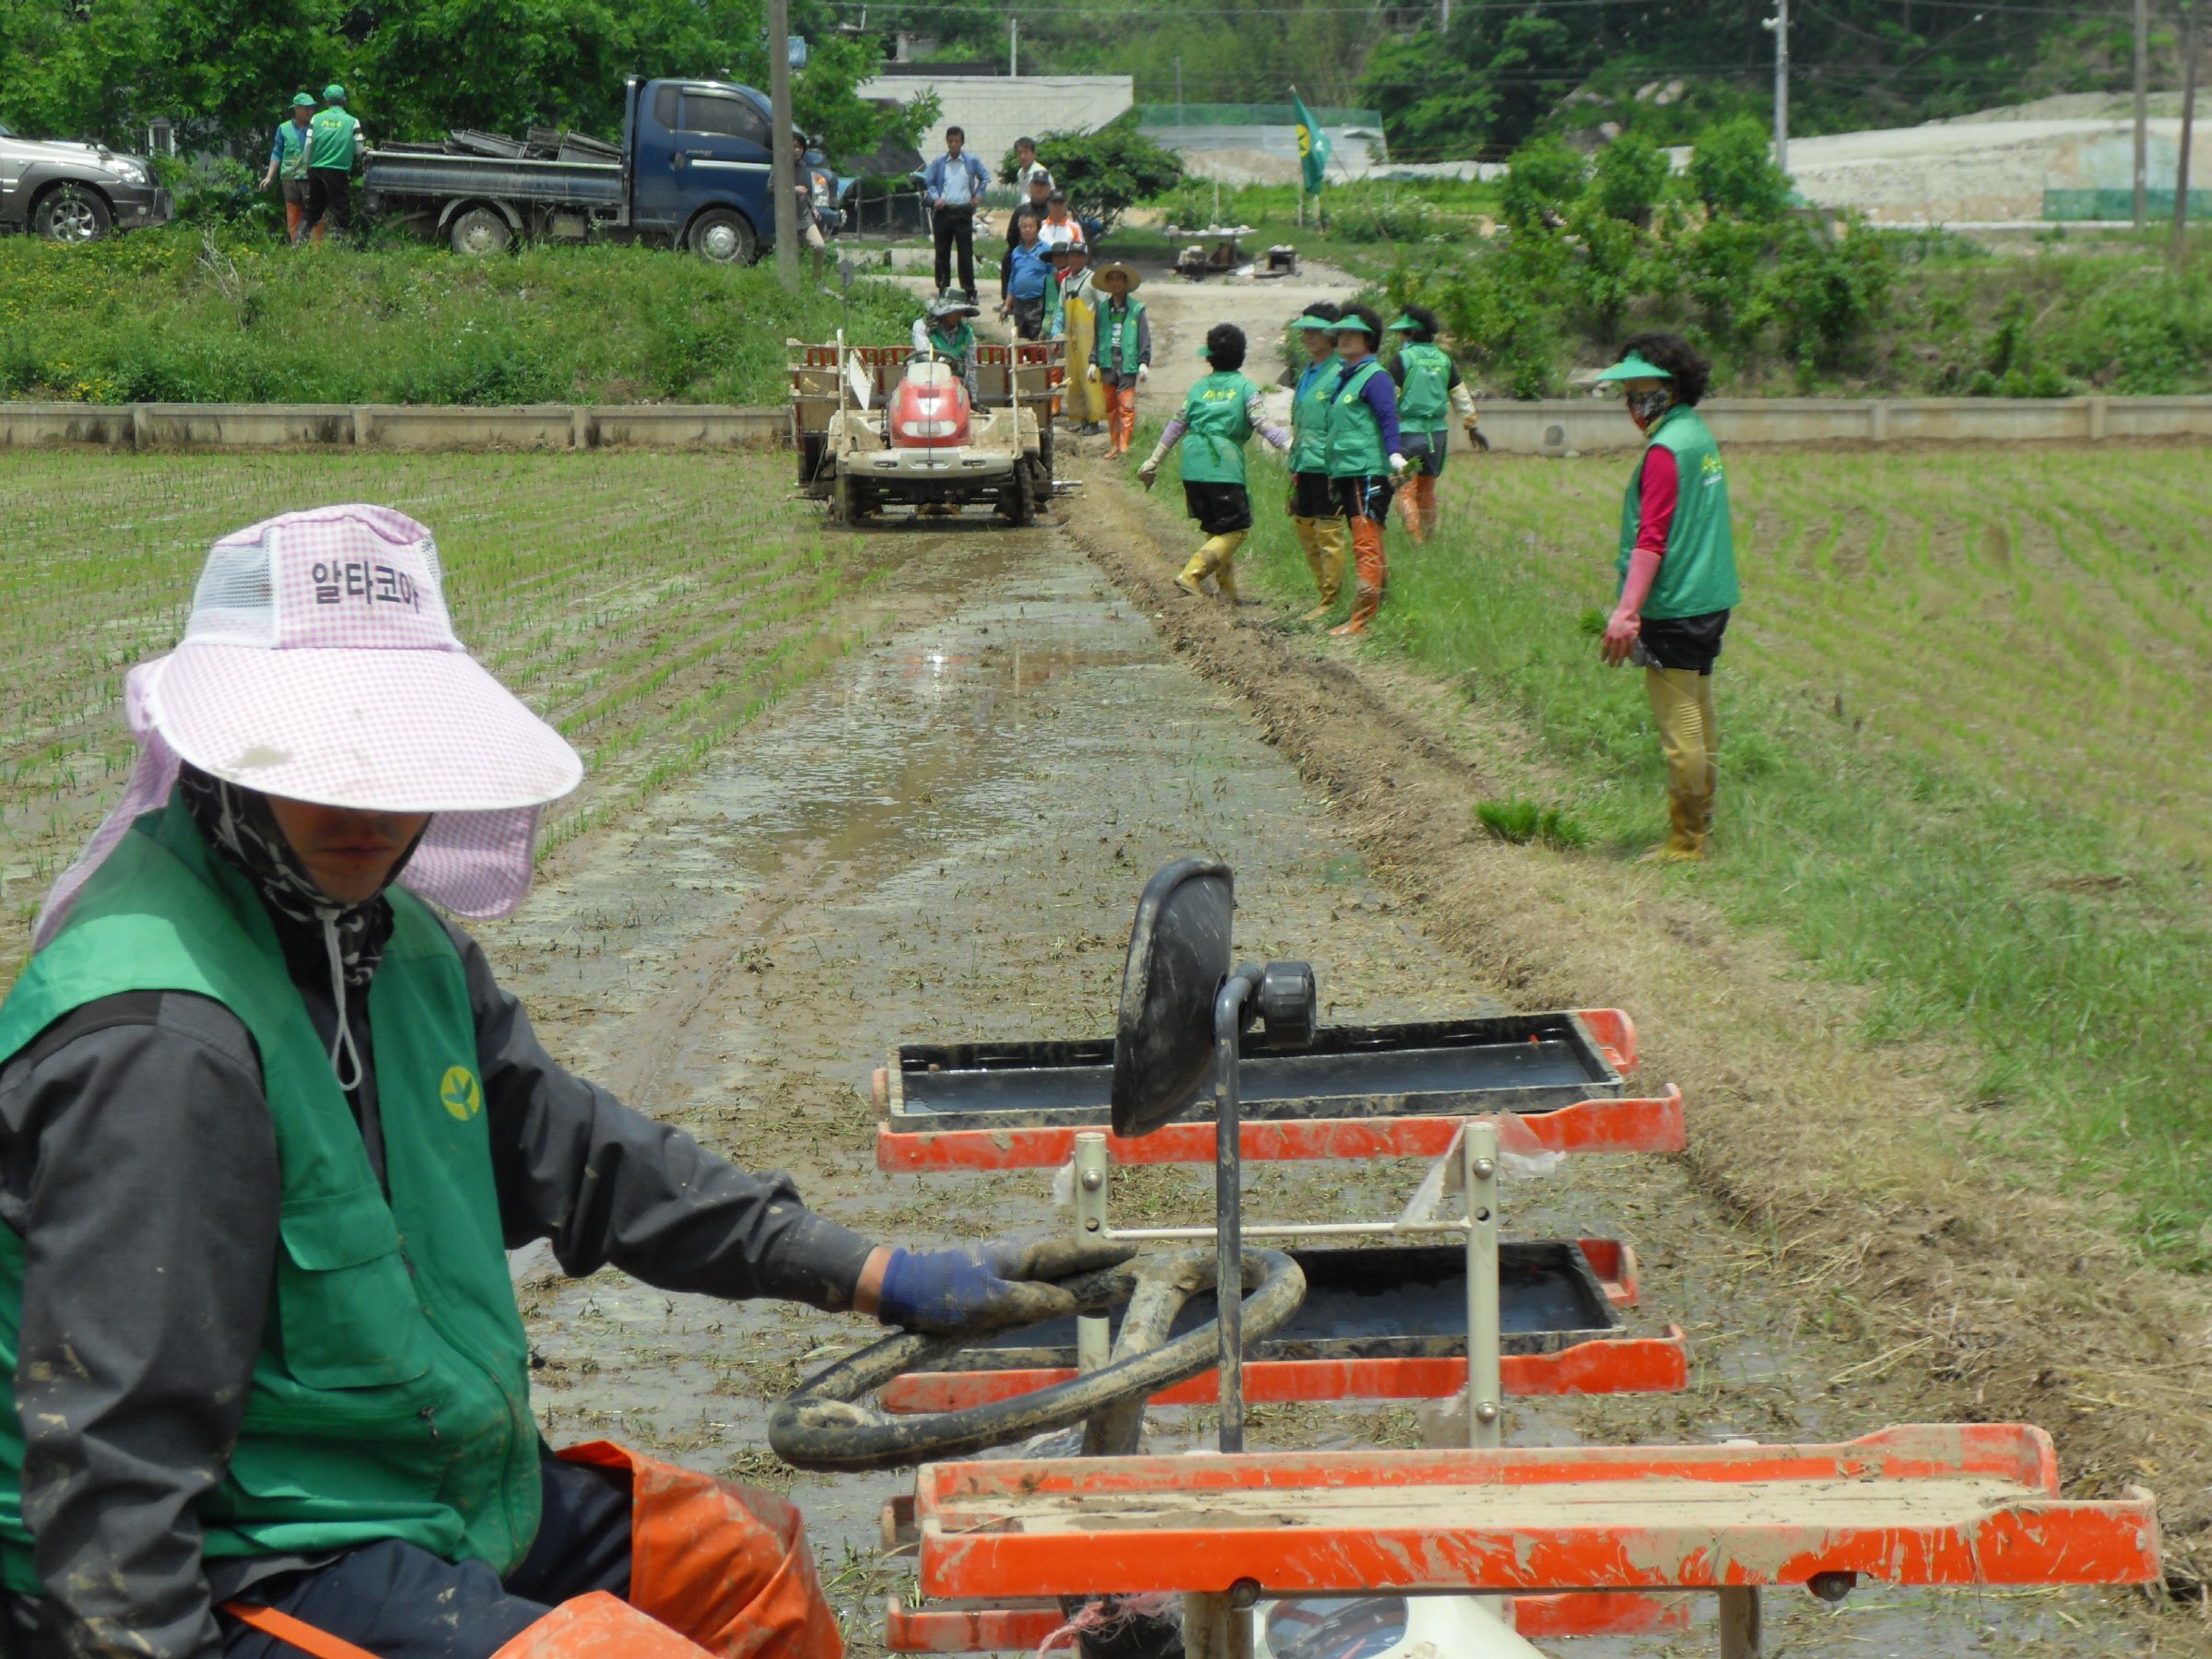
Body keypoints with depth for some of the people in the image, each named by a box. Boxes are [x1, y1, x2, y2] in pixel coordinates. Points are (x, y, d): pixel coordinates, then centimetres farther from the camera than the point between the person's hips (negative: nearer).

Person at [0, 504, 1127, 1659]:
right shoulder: (160, 1040, -26)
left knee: (746, 1565, 20)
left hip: (409, 1478, 10)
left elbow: (573, 1150, 14)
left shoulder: (392, 936, 5)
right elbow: (112, 1452, -28)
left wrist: (881, 1278, 13)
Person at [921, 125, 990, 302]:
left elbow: (985, 178, 17)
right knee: (942, 253, 5)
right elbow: (927, 181, 11)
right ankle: (943, 291, 12)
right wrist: (935, 197, -5)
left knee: (966, 253, -3)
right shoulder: (939, 162, 5)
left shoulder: (971, 161, 5)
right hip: (943, 212, 1)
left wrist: (978, 195, 5)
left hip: (963, 212, -1)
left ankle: (969, 292, 1)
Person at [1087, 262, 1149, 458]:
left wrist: (1144, 363, -6)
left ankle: (1124, 443, -6)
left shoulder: (1136, 309, 0)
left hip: (1128, 363, -4)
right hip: (1108, 362, 4)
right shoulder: (1103, 309, 11)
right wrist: (1094, 362, 11)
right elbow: (1097, 337, 16)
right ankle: (1114, 443, 15)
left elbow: (1144, 338, 0)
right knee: (1110, 405, 8)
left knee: (1126, 404, -10)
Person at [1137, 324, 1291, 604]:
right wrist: (1290, 447, -14)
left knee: (1215, 529, 16)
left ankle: (1228, 591, 15)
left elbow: (1176, 426, 16)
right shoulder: (1245, 388, 3)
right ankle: (1191, 575, -15)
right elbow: (1263, 424, -9)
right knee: (1236, 529, -2)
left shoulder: (1199, 386, 15)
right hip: (1224, 469, -6)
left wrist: (1153, 462, 21)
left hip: (1193, 468, 6)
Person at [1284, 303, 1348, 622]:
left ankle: (1330, 602, 2)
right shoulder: (1305, 372, 16)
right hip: (1304, 464, 9)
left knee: (1328, 531, -4)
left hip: (1328, 465, -9)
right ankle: (1324, 592, 23)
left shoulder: (1340, 374, -11)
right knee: (1303, 524, 13)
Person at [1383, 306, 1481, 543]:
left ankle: (1415, 539, -16)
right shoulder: (1444, 359, 10)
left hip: (1408, 432, -5)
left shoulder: (1403, 359, -6)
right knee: (1427, 490, 16)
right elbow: (1461, 396, 16)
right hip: (1437, 432, 5)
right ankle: (1429, 539, 21)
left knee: (1406, 490, -3)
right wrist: (1471, 425, 25)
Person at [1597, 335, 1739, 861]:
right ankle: (1699, 829, 27)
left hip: (1674, 609, -10)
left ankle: (1685, 842, 0)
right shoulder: (1700, 434, 13)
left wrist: (1627, 610, -26)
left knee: (1679, 726, -4)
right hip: (1711, 601, 10)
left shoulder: (1666, 450, -16)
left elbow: (1651, 539, -23)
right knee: (1699, 720, 17)